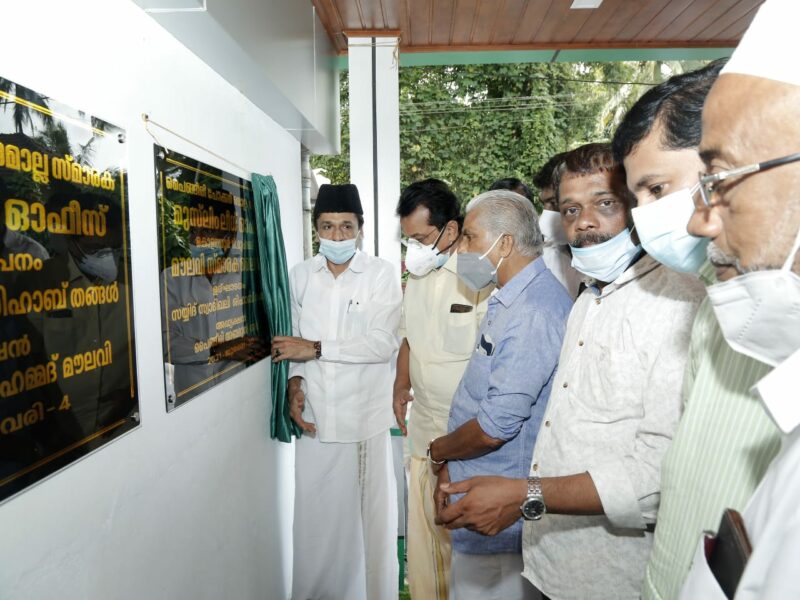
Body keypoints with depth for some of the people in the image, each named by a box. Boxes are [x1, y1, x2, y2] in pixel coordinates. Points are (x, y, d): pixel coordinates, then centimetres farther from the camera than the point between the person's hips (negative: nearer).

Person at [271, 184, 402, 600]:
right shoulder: (300, 276, 7)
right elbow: (297, 341, 14)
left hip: (365, 418, -3)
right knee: (315, 516, 12)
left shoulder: (381, 274, -5)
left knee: (370, 516, 8)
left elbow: (382, 344, -14)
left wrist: (316, 348, -15)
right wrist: (295, 381, -3)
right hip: (314, 417, 3)